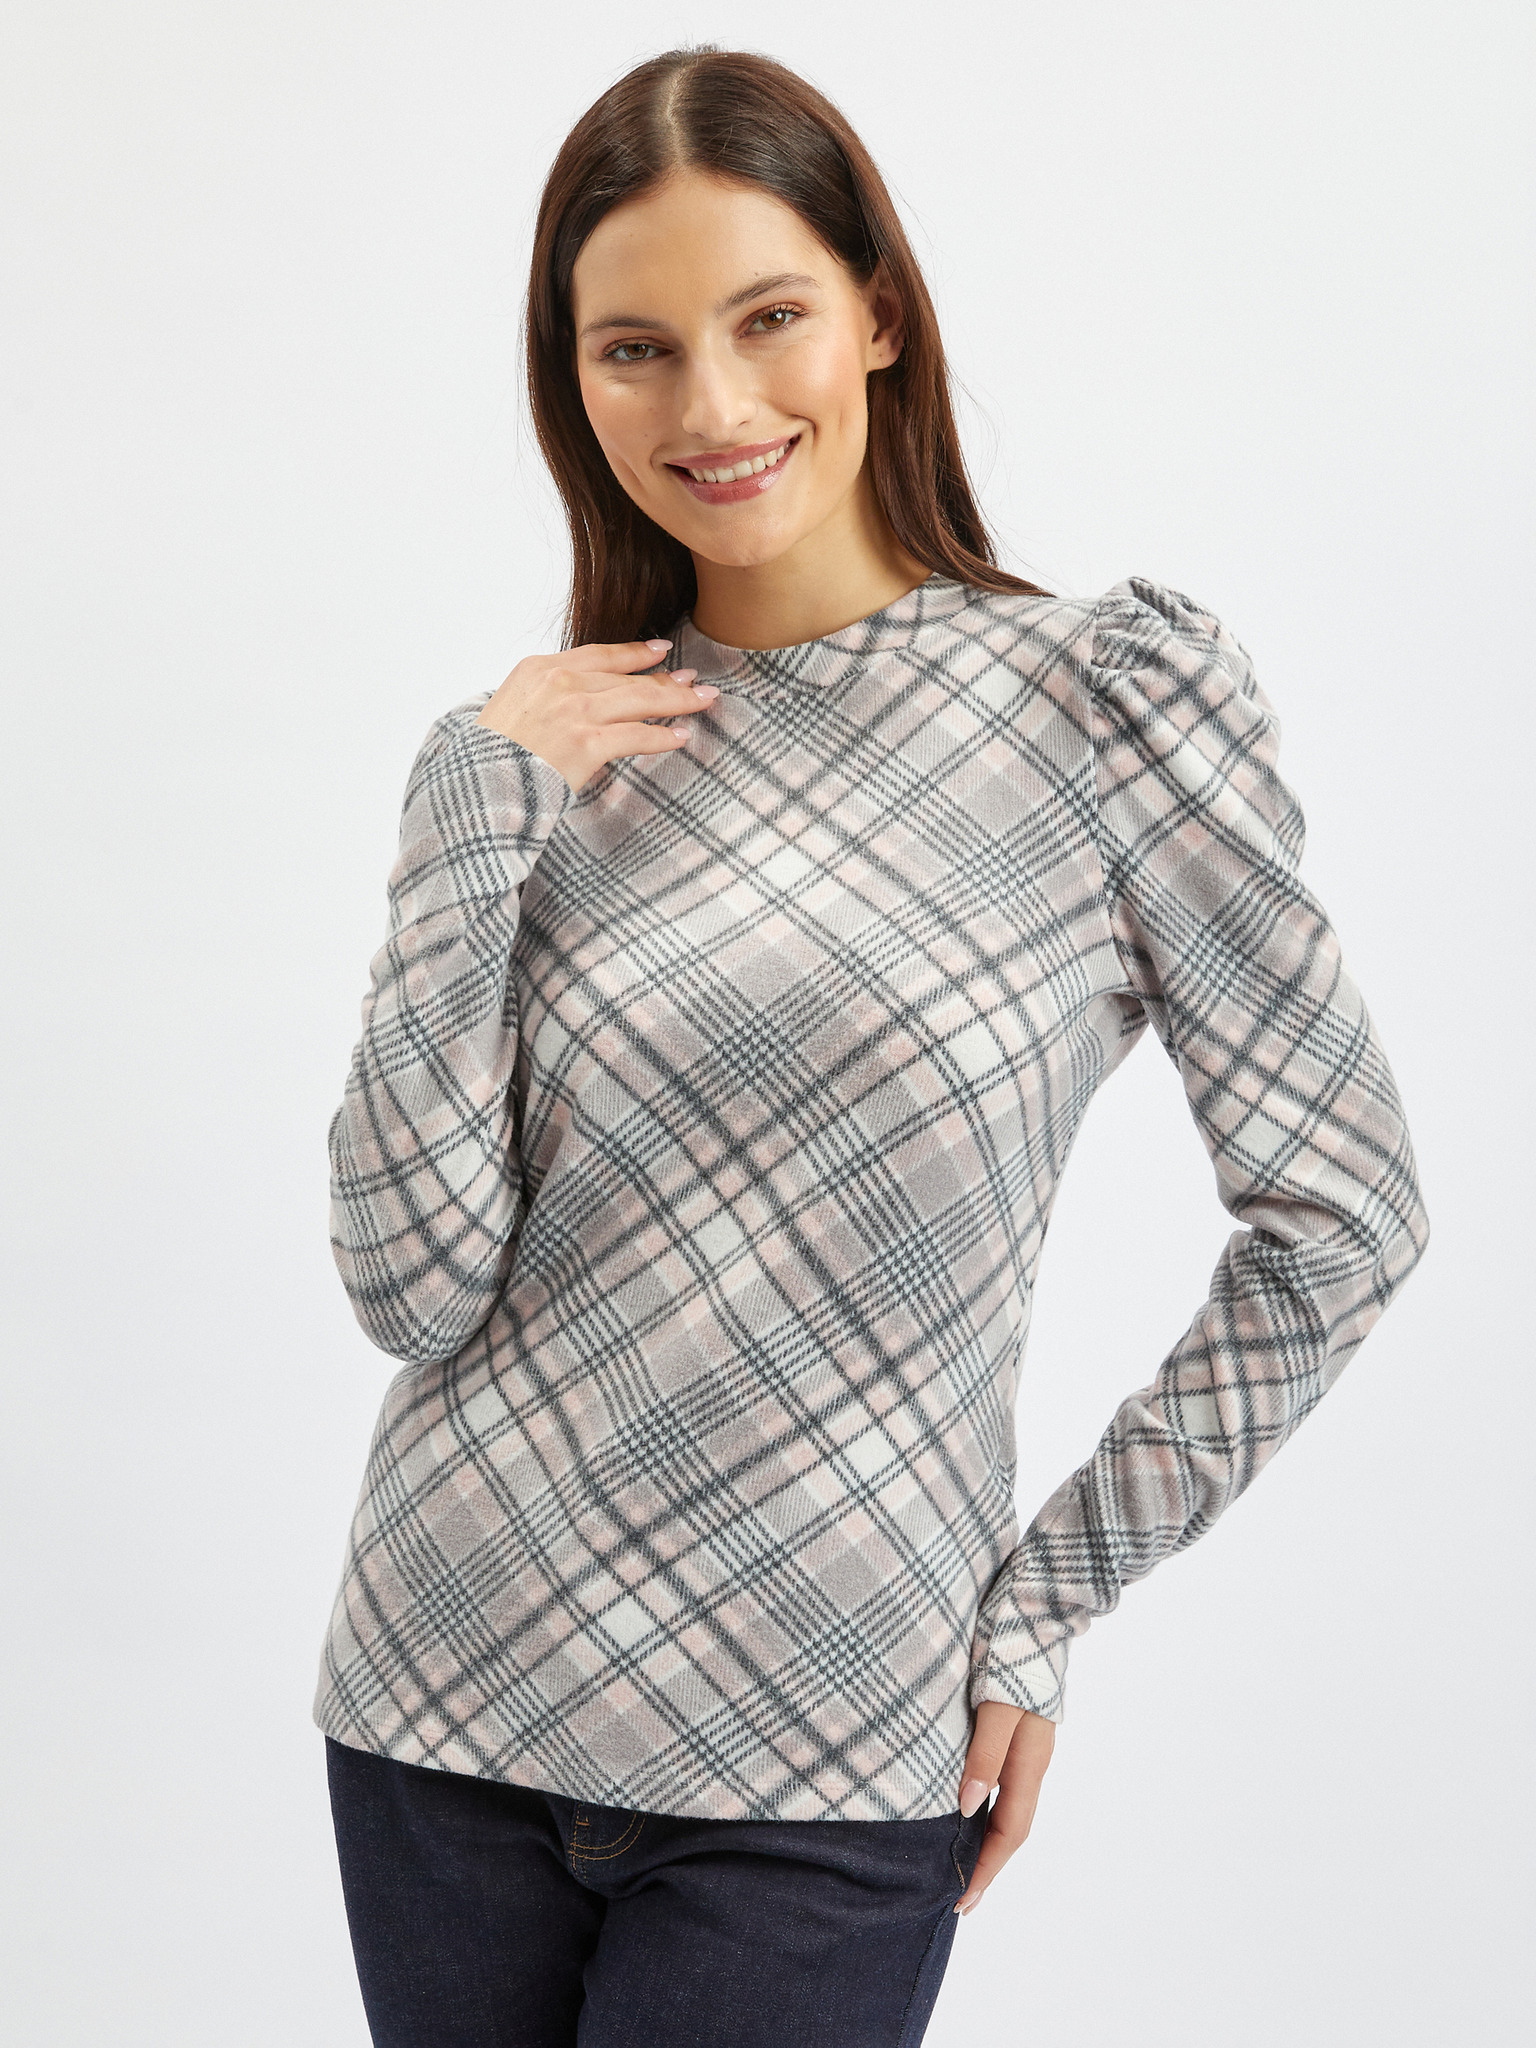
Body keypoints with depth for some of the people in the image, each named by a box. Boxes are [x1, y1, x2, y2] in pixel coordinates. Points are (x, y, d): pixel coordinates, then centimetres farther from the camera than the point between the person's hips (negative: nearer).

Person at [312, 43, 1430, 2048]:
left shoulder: (1107, 700, -7)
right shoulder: (551, 750, 2)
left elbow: (1344, 1210, -3)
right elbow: (413, 1278, -6)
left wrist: (1043, 1603, -3)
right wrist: (474, 813, -11)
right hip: (443, 1711, 3)